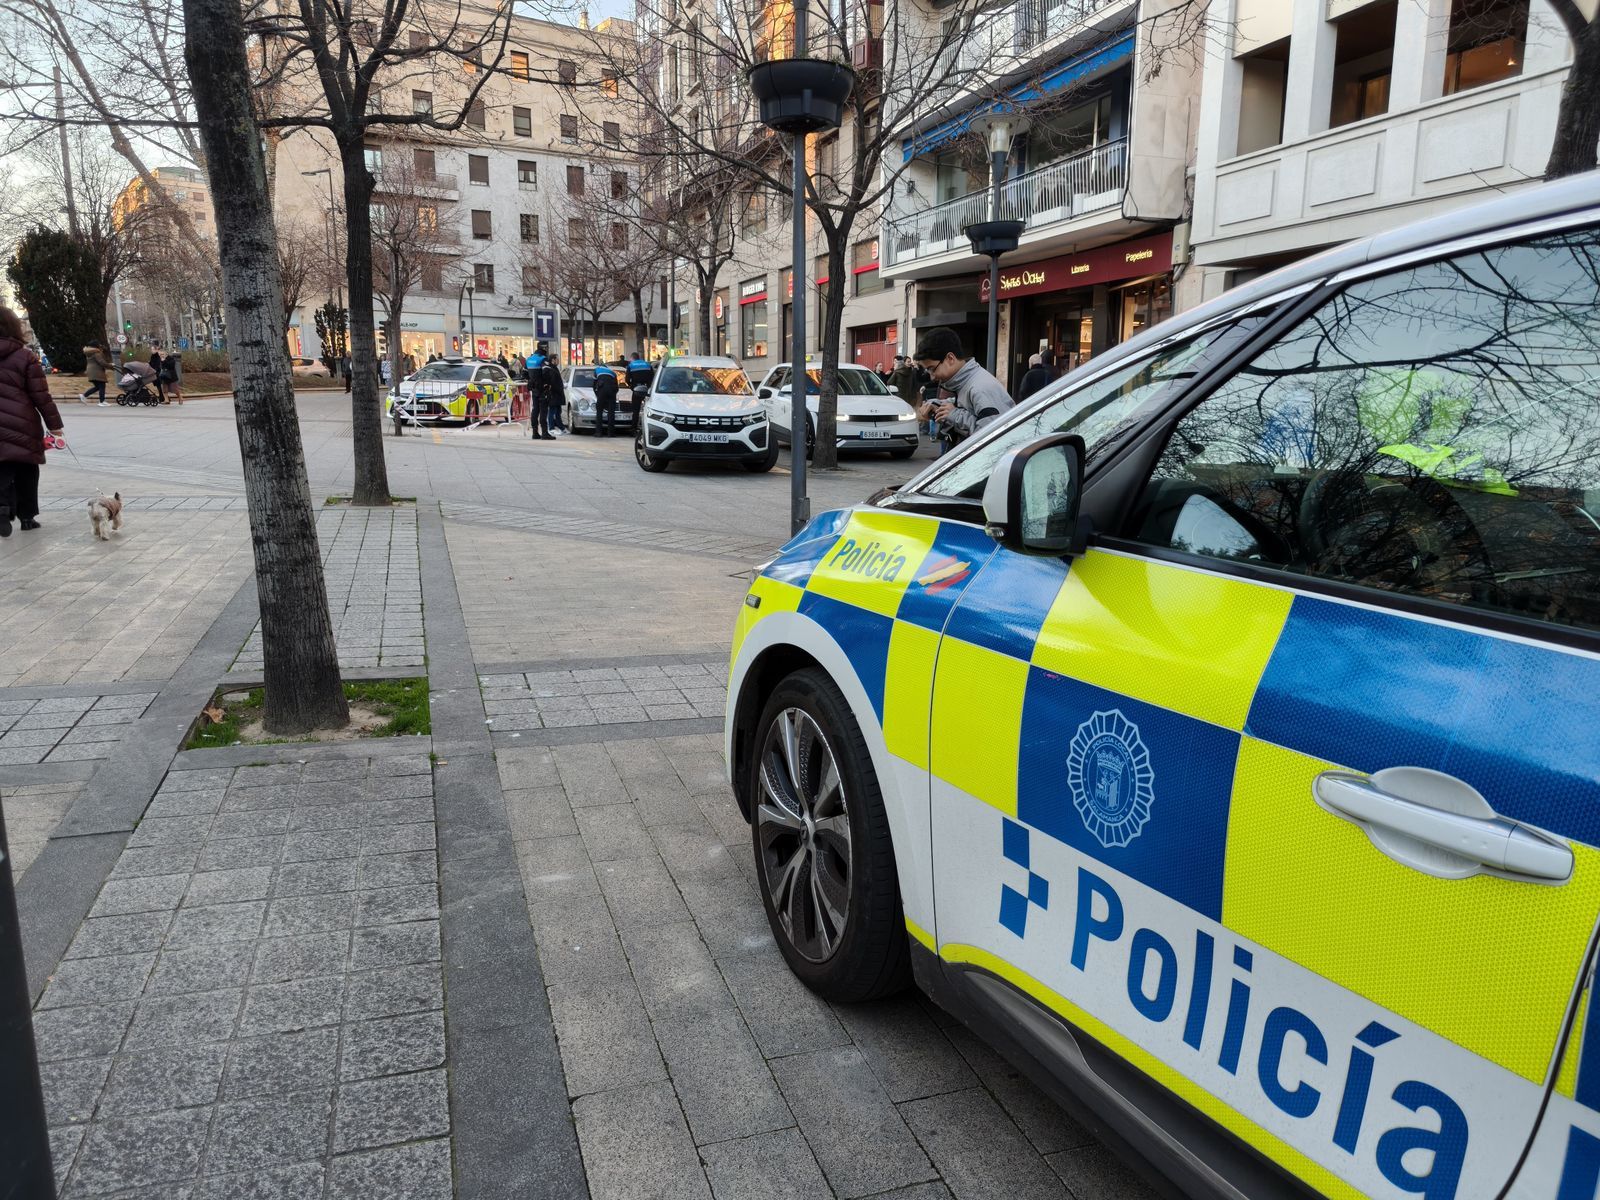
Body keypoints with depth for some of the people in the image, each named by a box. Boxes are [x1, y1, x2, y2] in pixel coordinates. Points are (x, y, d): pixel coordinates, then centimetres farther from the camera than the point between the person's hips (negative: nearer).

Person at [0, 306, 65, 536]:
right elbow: (41, 396, -8)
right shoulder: (24, 357, -6)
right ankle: (27, 516, 18)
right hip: (22, 424, -3)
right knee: (26, 473, 11)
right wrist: (54, 423, -1)